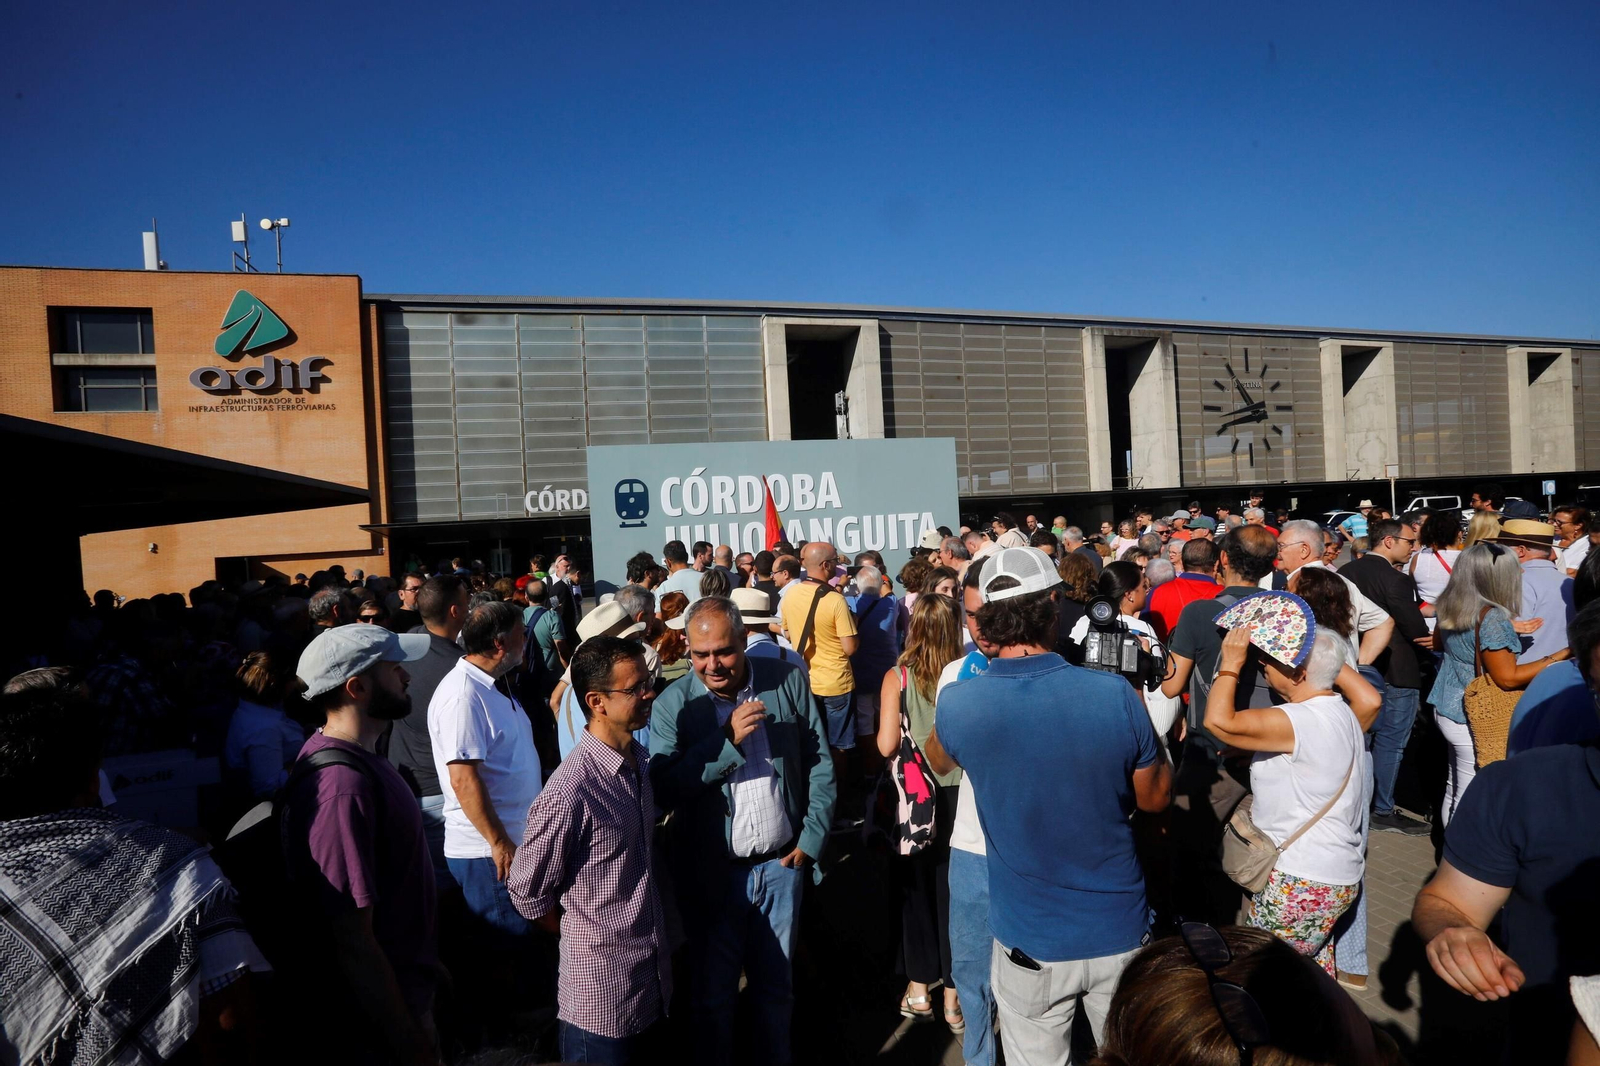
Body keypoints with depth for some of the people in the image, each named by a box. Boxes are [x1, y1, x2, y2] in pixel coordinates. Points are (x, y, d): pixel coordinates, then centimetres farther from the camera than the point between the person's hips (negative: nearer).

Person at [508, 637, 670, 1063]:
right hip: (603, 991, -7)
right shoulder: (570, 791, -25)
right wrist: (583, 935, -2)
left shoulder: (641, 760, 1)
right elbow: (526, 889, -14)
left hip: (653, 978, 7)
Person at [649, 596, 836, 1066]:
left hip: (781, 864, 2)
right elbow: (664, 789, -20)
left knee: (776, 984, 21)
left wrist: (812, 837, -3)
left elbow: (819, 764, 1)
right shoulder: (672, 705, -11)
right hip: (711, 872, -1)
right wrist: (728, 740, -26)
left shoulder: (788, 681, -7)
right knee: (713, 991, 17)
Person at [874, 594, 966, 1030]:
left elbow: (886, 745, -14)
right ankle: (953, 998, 22)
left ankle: (919, 988, 29)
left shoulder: (897, 678, -12)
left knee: (915, 887, 16)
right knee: (953, 890, 12)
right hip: (958, 792, 1)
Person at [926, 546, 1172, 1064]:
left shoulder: (958, 702, -17)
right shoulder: (1115, 695, -19)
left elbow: (938, 762, 7)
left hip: (1030, 941, 0)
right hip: (1119, 931, 1)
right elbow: (1155, 797, -2)